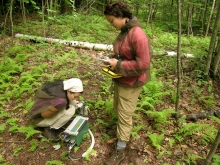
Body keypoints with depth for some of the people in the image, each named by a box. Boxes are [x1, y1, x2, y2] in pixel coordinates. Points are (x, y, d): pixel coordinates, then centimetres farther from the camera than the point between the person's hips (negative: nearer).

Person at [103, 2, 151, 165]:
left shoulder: (137, 34, -23)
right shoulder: (124, 31, 5)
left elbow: (143, 64, -26)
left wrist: (118, 65, -22)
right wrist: (112, 59, 0)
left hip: (130, 83, -9)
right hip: (120, 80, 9)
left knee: (125, 116, 4)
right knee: (118, 109, 24)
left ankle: (120, 151, 22)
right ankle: (124, 133, 48)